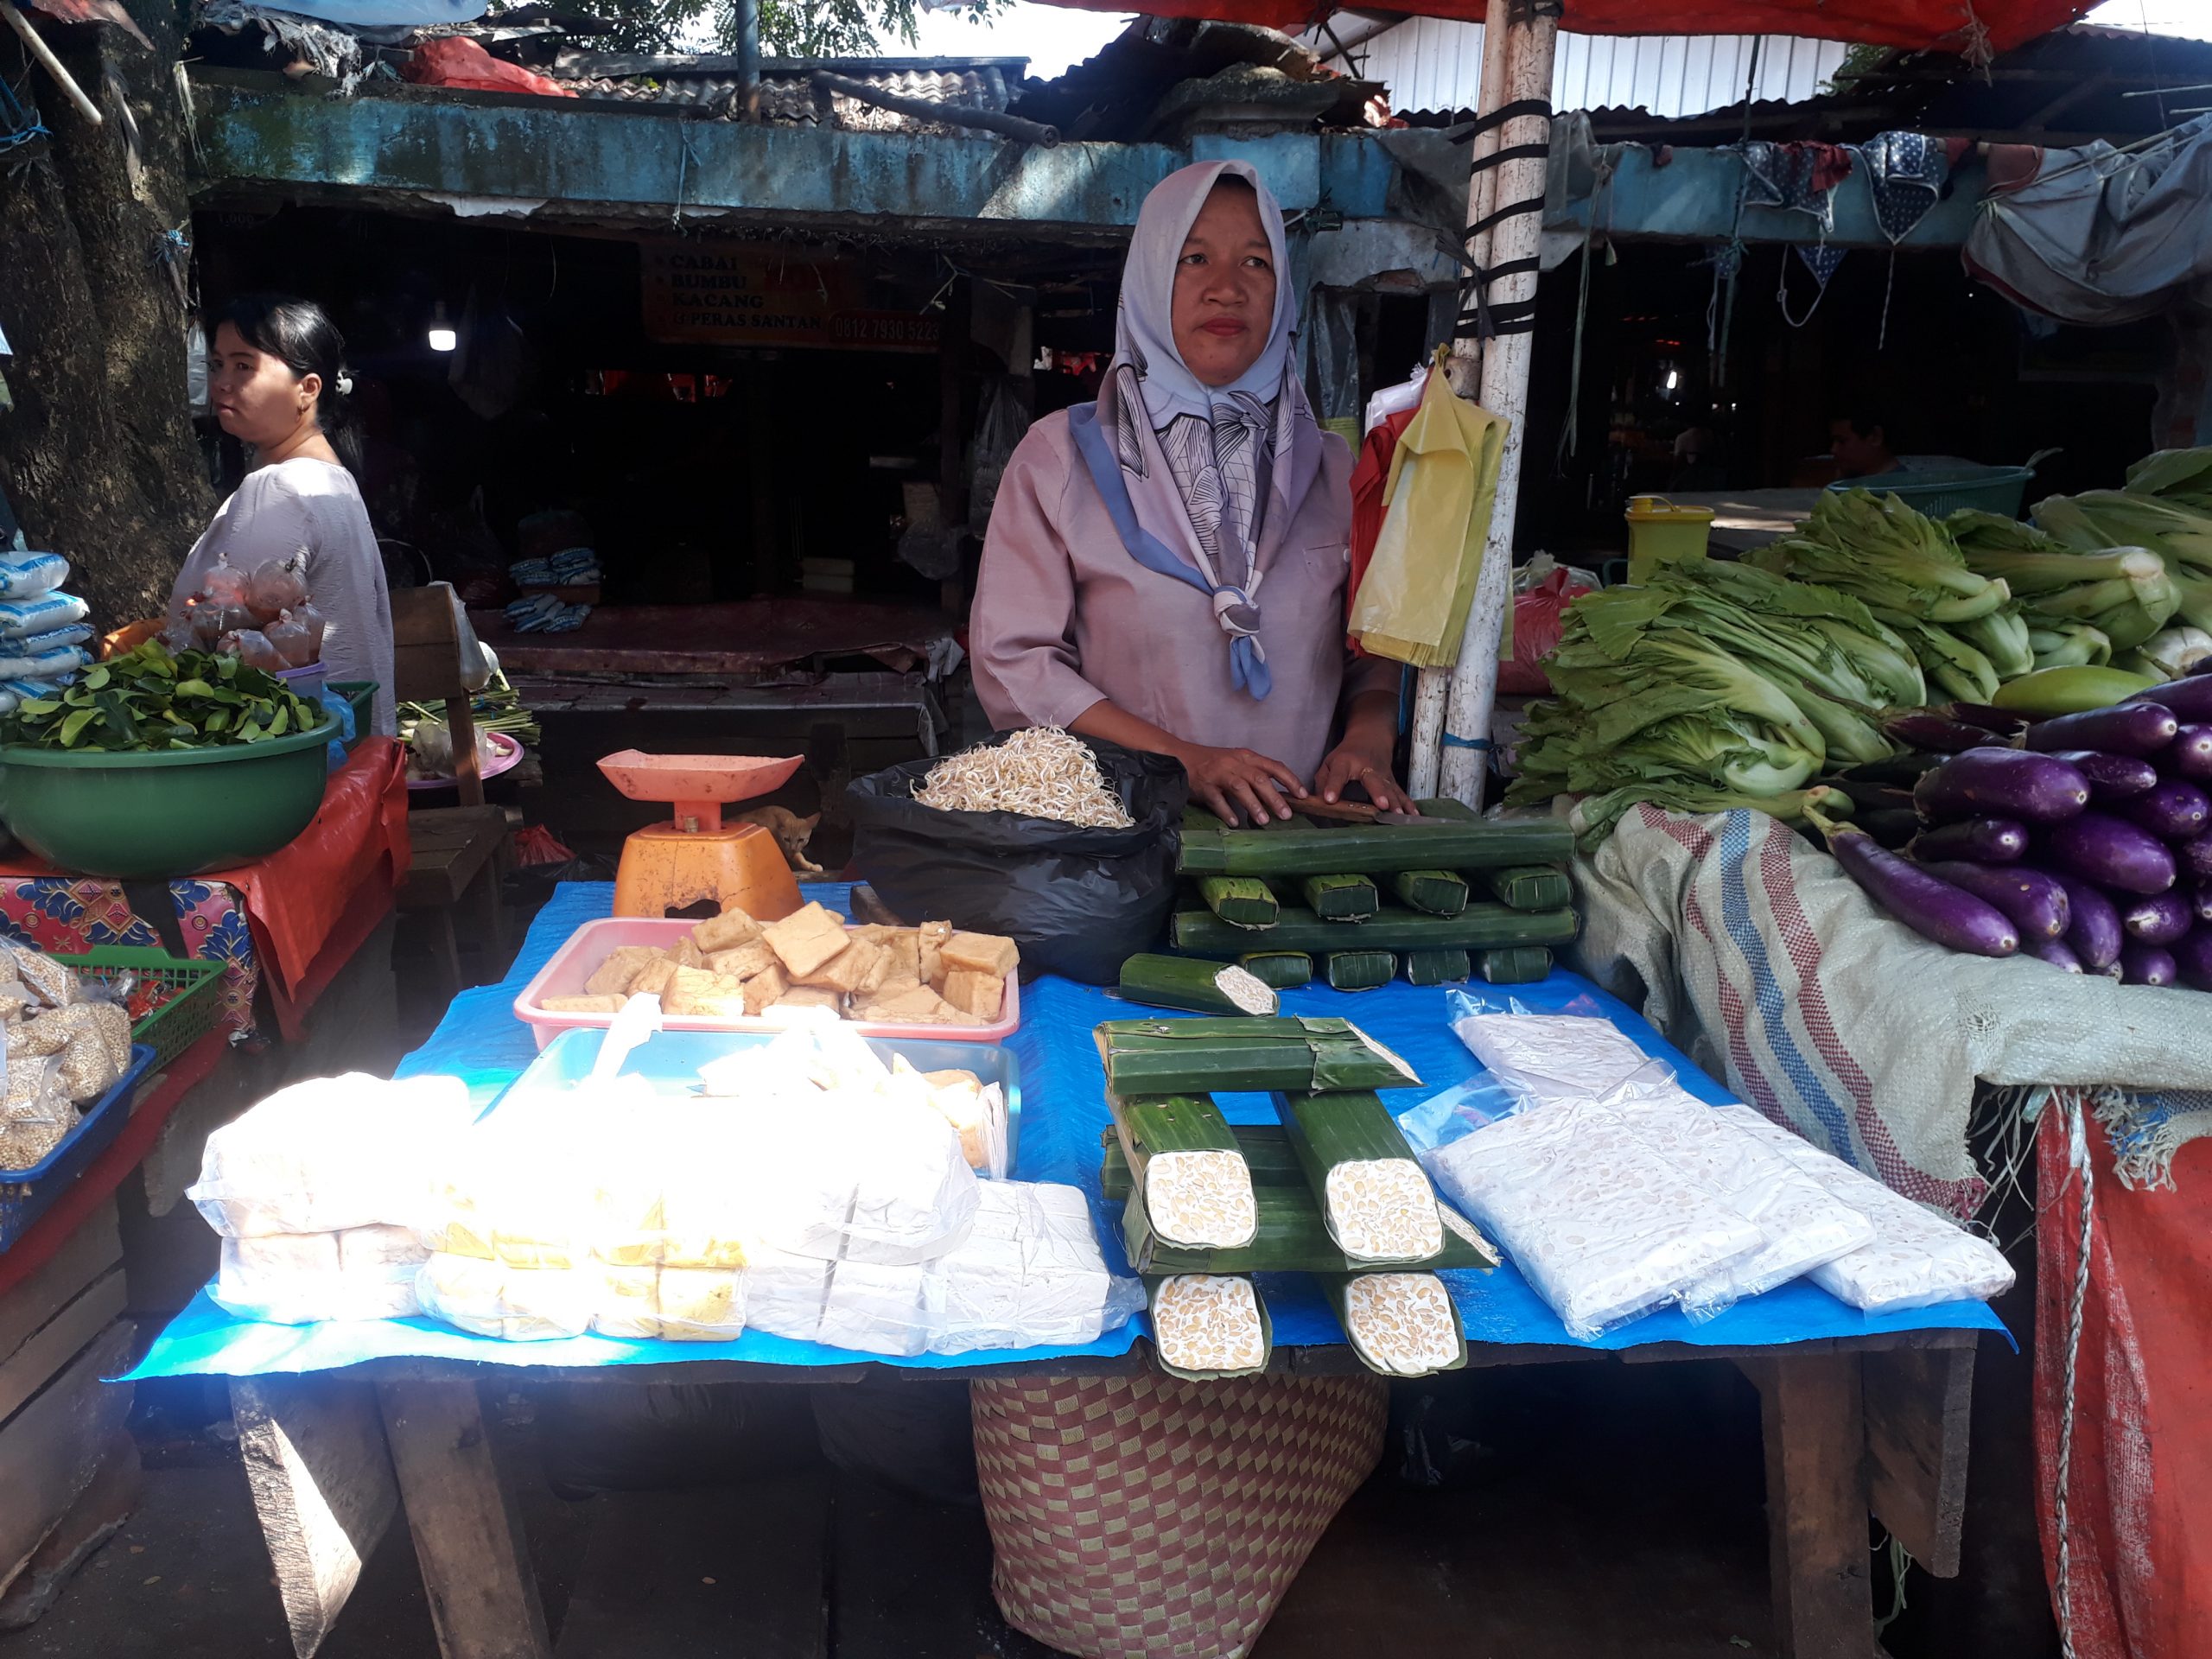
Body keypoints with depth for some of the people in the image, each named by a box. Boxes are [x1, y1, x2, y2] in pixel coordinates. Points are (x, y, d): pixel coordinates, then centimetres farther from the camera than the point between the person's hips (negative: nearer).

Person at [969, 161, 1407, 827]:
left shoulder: (1328, 465, 14)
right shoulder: (1061, 455, 4)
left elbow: (1378, 645, 17)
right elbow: (1011, 658, -2)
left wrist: (1369, 737, -5)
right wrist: (1181, 760, -10)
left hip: (1298, 828, 3)